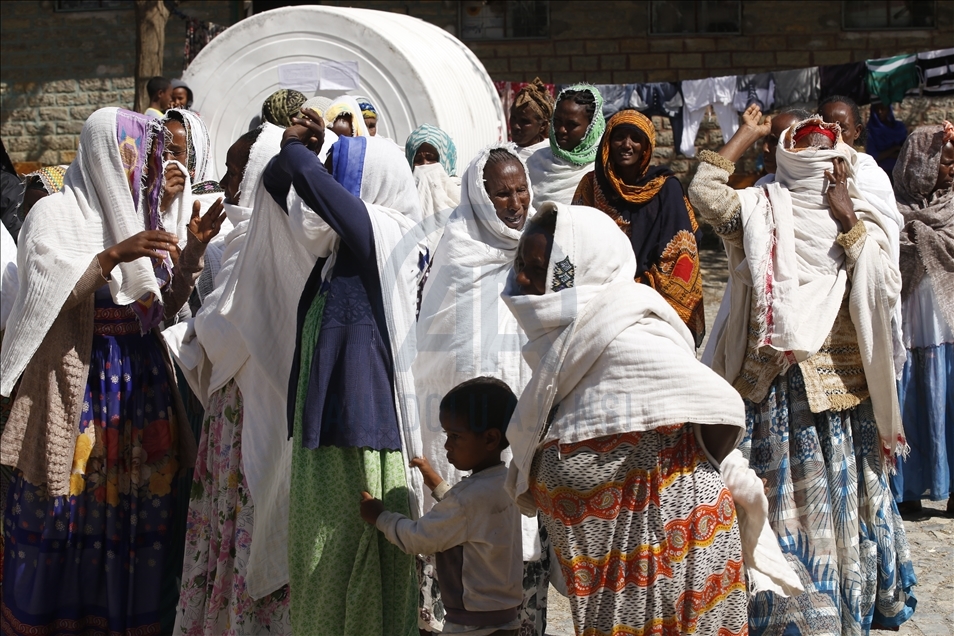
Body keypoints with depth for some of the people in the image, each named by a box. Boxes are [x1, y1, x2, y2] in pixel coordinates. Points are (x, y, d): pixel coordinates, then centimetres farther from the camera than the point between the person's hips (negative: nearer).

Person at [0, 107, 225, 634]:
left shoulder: (137, 214, 11)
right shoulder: (56, 214, -6)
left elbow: (165, 307, 10)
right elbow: (45, 297, -18)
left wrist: (192, 251, -3)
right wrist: (114, 256, -25)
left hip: (141, 382, 6)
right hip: (76, 385, -5)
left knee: (139, 506, 6)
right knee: (66, 506, 0)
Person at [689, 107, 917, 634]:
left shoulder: (862, 222, 9)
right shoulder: (762, 209, 3)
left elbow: (885, 290, -6)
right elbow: (705, 193, -15)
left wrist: (847, 222, -9)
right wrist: (745, 135, -4)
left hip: (844, 386, 2)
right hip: (775, 386, -2)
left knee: (843, 496, 11)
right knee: (785, 498, 4)